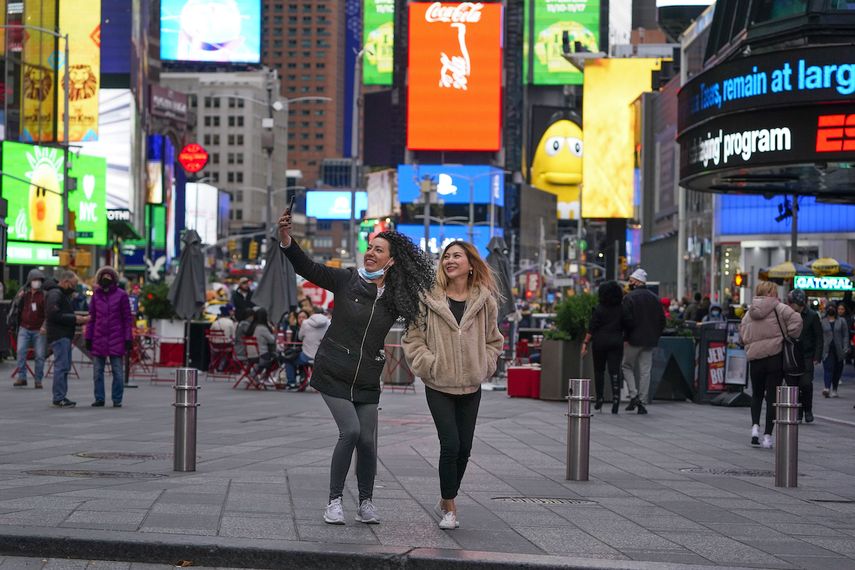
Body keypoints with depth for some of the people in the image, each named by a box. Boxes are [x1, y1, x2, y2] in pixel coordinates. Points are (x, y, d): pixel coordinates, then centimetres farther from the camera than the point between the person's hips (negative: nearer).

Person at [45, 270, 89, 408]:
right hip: (59, 336, -11)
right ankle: (59, 398, -10)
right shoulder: (54, 294, -12)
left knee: (64, 367, 11)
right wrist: (74, 319, -18)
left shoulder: (63, 294, 22)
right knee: (61, 366, -11)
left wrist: (82, 319, 10)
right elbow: (54, 315, -22)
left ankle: (61, 397, 15)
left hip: (64, 336, 11)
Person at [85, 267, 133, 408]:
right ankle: (99, 399, 13)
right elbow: (91, 317, 11)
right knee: (97, 371, 6)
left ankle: (117, 400, 7)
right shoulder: (96, 295, 8)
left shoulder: (121, 295, -2)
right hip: (98, 338, 3)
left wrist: (128, 339, -6)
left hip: (116, 339, -3)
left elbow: (127, 318, 0)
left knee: (117, 371, 1)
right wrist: (88, 338, 6)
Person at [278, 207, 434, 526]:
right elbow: (307, 268, -9)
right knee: (350, 431, -16)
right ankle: (334, 501, -2)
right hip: (333, 374, -2)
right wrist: (286, 238, -22)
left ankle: (366, 503, 18)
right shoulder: (346, 281, -4)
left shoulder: (396, 298, 1)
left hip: (367, 380, 2)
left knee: (367, 440, -2)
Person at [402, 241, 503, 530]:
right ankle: (449, 506, 5)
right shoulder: (430, 298, -3)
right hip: (439, 386, -3)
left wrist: (484, 365, 2)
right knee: (450, 444, -10)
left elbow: (493, 340, 16)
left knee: (464, 447, 5)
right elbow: (412, 338, 1)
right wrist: (429, 364, -10)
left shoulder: (485, 300, 5)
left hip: (471, 387, 3)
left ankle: (446, 502, 23)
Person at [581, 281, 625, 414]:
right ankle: (616, 398, -15)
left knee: (599, 370, 12)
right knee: (615, 371, -2)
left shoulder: (599, 309, -6)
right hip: (616, 342, 2)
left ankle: (599, 398, 15)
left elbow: (592, 328, -9)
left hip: (600, 342, -2)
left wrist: (586, 343, -5)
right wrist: (625, 339, 17)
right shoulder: (621, 309, 3)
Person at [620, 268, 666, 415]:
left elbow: (626, 319, -17)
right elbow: (662, 319, 10)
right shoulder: (654, 297, 10)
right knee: (645, 371, 6)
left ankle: (634, 395, -3)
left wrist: (626, 337, -7)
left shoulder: (629, 297, -9)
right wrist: (655, 336, 14)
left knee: (626, 366, 11)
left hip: (634, 340, -5)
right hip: (650, 341, 5)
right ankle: (642, 402, 5)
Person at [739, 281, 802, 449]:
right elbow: (795, 319, -19)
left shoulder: (749, 313, 8)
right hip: (775, 357, -3)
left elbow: (743, 334, 9)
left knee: (757, 394, 21)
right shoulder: (778, 308, -6)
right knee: (772, 397, 3)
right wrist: (790, 336, -7)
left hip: (755, 359, 3)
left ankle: (755, 426, 1)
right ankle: (767, 436, 0)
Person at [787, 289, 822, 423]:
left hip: (807, 357, -4)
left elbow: (819, 338, -1)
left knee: (806, 383, -13)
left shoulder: (812, 316, -3)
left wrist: (817, 357, -8)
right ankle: (798, 413, 12)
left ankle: (808, 410, 6)